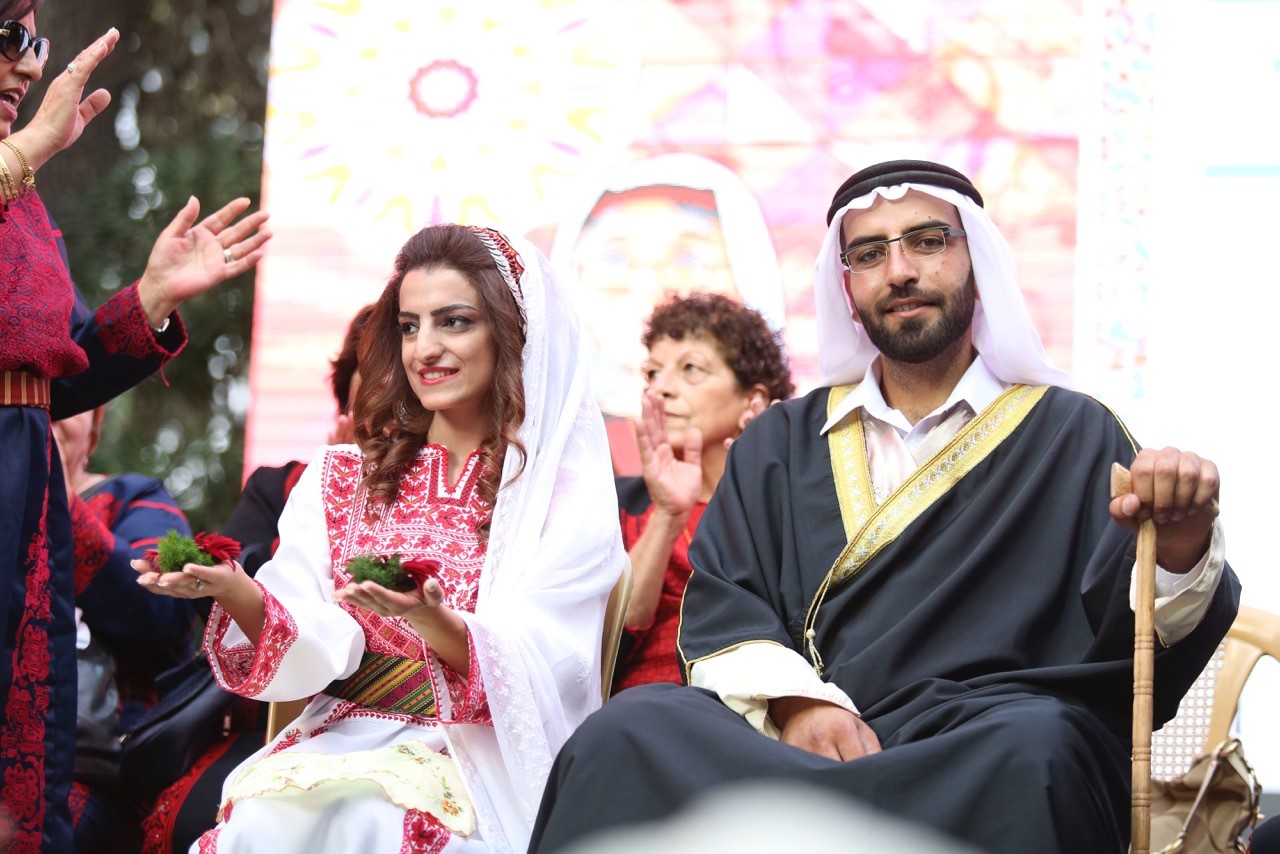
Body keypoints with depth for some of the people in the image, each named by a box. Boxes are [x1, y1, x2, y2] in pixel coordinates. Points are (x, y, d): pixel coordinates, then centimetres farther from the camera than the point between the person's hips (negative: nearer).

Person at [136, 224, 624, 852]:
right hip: (343, 737, 3)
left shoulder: (566, 495, 2)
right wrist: (235, 591, -20)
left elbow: (531, 673, -9)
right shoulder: (343, 478, 12)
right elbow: (315, 652, 1)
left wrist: (430, 619, -29)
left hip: (484, 755, -3)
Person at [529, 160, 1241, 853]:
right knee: (630, 730, -29)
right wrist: (791, 700, -10)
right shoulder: (782, 441, 25)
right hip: (790, 741, 2)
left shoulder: (1074, 435, 15)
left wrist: (1182, 542, -23)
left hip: (985, 747, -2)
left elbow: (1135, 633, 2)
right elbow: (719, 605, 12)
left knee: (1035, 746, -39)